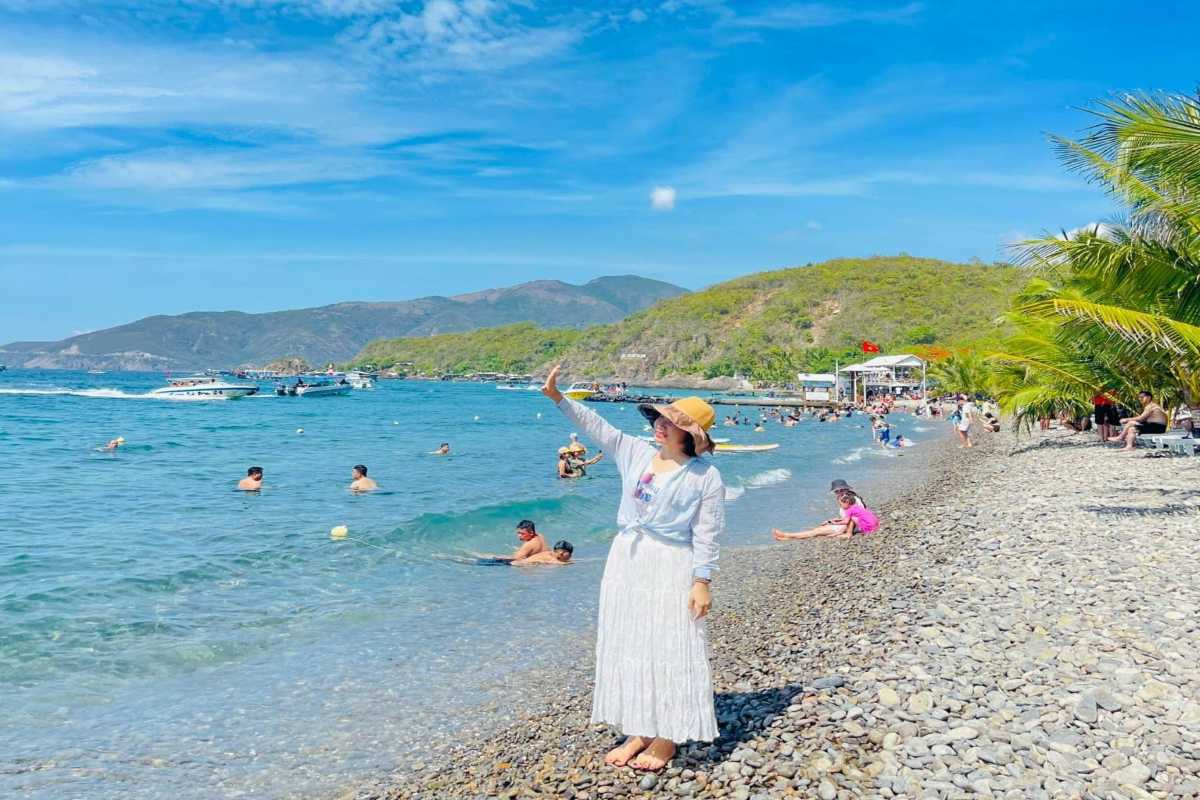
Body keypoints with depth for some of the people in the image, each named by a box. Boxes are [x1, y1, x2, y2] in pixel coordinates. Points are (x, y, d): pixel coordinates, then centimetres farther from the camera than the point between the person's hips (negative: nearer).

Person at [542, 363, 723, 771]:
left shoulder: (706, 478, -9)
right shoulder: (634, 452, 4)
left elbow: (706, 535, -9)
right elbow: (595, 424, 0)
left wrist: (701, 582, -12)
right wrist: (559, 397, -9)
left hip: (672, 569, -6)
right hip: (626, 561, 6)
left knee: (668, 649, -1)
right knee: (625, 645, 11)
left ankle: (666, 737, 14)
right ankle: (639, 731, 25)